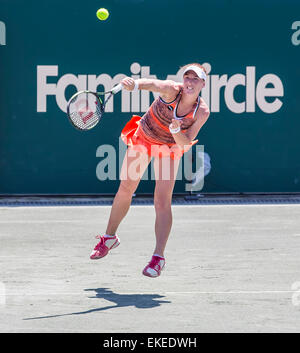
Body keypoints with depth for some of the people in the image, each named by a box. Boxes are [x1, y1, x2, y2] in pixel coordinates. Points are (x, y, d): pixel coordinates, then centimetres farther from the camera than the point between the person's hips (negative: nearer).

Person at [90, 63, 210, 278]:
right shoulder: (171, 90, -28)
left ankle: (158, 257, -10)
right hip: (143, 137, 1)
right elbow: (152, 84, -49)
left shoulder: (202, 112, -23)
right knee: (125, 189, 9)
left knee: (163, 200, -14)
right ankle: (110, 238, 32)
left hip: (169, 148, 0)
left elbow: (185, 142, -21)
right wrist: (134, 84, -69)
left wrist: (176, 131, -41)